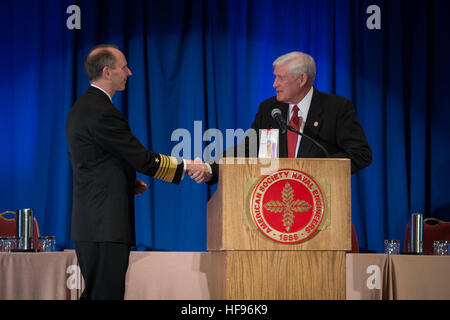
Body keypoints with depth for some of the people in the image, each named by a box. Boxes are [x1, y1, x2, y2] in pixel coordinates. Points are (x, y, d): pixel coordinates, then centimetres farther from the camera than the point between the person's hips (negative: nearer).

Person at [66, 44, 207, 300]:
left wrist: (127, 181, 14)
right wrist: (185, 166, -4)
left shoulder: (81, 108, 15)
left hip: (89, 223, 10)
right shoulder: (102, 113, -17)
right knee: (107, 293, -8)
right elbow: (142, 159, -16)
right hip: (106, 225, -10)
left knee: (94, 293, 13)